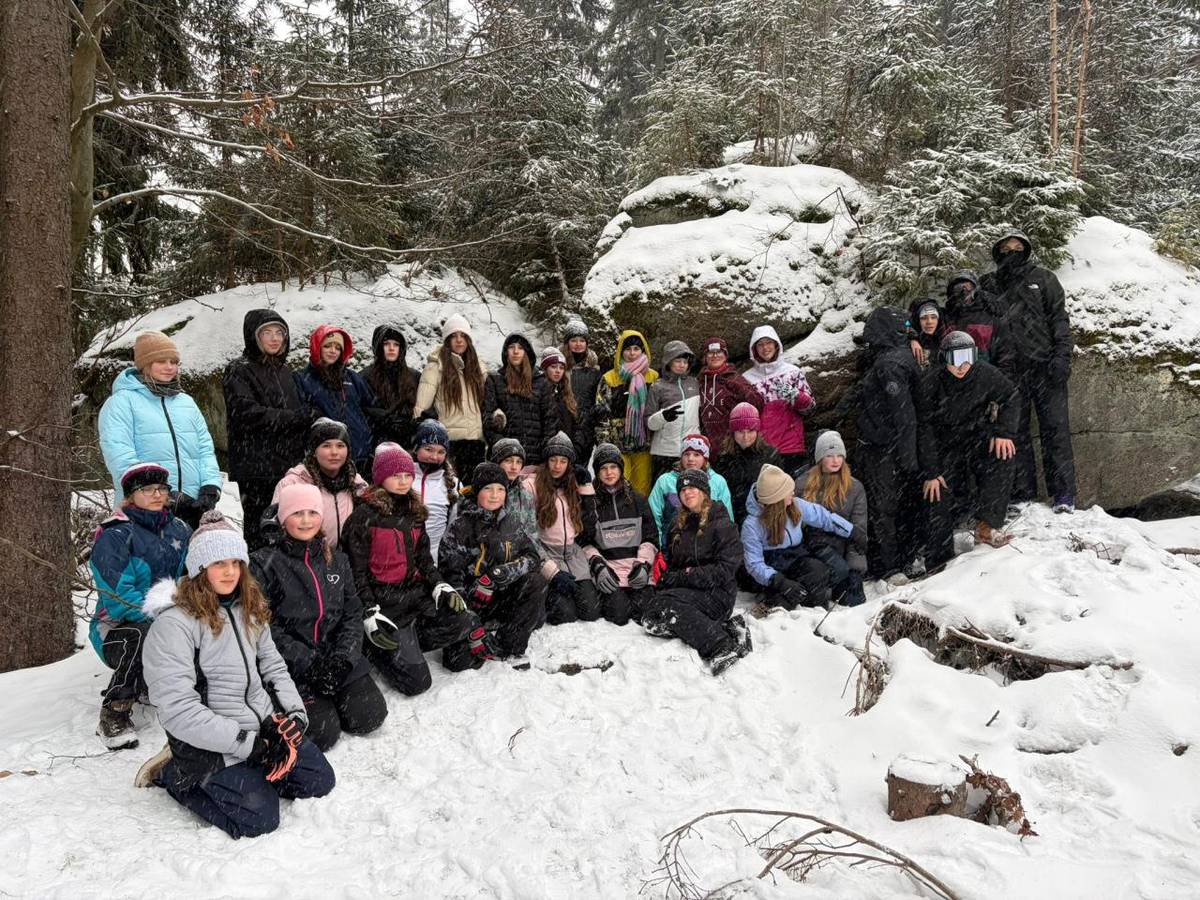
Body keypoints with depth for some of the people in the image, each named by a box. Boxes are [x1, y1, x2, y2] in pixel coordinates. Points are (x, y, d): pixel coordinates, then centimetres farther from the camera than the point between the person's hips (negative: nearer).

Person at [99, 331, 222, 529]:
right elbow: (119, 456, -11)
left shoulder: (186, 402, 19)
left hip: (193, 505, 6)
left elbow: (205, 449, 14)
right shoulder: (122, 402, 0)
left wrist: (210, 487, -3)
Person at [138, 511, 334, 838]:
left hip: (266, 726, 7)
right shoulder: (173, 623, -17)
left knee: (319, 781, 3)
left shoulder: (249, 609, 7)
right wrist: (246, 744, -22)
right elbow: (177, 709, -22)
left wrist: (296, 713, -5)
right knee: (258, 818, -15)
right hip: (212, 743, -7)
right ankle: (174, 774, 7)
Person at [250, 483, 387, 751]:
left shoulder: (337, 561, 10)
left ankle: (329, 696, 17)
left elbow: (352, 613, 8)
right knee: (323, 731, -18)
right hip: (290, 666, -4)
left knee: (369, 716, -11)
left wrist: (344, 656, -9)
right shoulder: (264, 564, -4)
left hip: (338, 658, 4)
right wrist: (307, 662, -17)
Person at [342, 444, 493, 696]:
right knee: (416, 680, -15)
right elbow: (357, 569, -9)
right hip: (384, 599, -6)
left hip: (416, 590, 6)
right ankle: (377, 649, 13)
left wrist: (440, 586, -4)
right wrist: (370, 614, -17)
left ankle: (405, 641, 0)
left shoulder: (414, 511, 10)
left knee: (466, 624, -21)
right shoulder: (365, 515, -9)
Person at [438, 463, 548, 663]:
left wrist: (509, 570, -19)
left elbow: (531, 556, 2)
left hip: (503, 598, 4)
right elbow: (449, 573, -11)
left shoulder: (510, 524, 7)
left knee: (536, 582, -24)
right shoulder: (461, 527, -7)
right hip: (472, 602, -4)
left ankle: (509, 647, -16)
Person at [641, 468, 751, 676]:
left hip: (716, 595, -6)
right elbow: (670, 562, 24)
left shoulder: (721, 524, -2)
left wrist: (685, 576, -15)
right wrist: (666, 579, 2)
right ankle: (727, 628, -24)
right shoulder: (678, 524, 18)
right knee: (650, 619, -24)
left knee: (666, 604, -32)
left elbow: (725, 570, -10)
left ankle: (724, 645, -34)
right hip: (683, 591, 6)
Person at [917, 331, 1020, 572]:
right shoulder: (933, 385, -16)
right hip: (947, 447, -1)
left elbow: (1012, 397, -1)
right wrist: (931, 473, -16)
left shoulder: (985, 373, -13)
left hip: (979, 439, 1)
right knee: (941, 499, -10)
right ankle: (937, 563, 5)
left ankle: (986, 525, -23)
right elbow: (926, 431, -13)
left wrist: (1004, 431, -18)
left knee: (1003, 454, -30)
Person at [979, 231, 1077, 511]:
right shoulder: (990, 285, 12)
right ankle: (1022, 494, 11)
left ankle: (1063, 494, 0)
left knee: (1055, 428, -4)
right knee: (1015, 431, 4)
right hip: (1009, 369, 2)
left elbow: (1059, 317, 3)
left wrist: (1062, 355, -9)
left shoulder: (1042, 278, 8)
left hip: (1045, 366, -2)